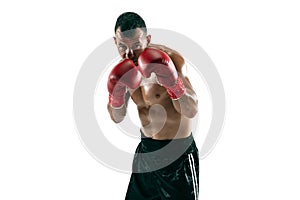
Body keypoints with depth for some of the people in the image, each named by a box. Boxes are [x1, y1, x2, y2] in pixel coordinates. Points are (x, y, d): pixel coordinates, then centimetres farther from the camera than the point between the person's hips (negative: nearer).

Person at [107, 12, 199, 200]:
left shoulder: (170, 59, -19)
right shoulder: (124, 67, -1)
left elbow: (192, 111, -21)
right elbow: (117, 118, 2)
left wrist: (173, 83, -38)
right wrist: (116, 95, -19)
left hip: (178, 153, -6)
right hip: (146, 149, 6)